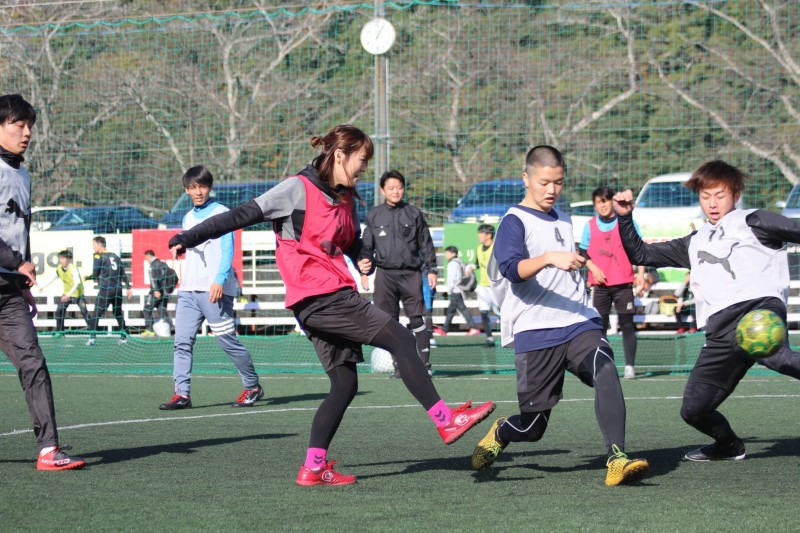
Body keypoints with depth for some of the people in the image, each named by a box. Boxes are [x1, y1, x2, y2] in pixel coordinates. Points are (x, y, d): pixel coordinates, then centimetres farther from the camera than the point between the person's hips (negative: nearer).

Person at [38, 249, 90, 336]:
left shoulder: (73, 268, -26)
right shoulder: (59, 268, -5)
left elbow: (77, 283, -35)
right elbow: (54, 277, 15)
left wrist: (68, 295, -42)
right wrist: (44, 286, 17)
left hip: (78, 294, -6)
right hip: (66, 293, 6)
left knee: (84, 311, -15)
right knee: (59, 311, 0)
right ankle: (59, 332, 11)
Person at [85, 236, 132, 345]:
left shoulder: (98, 257, -4)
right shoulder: (115, 256, 13)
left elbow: (95, 275, -4)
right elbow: (123, 274, 13)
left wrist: (87, 278, 17)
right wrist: (128, 288, 15)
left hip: (105, 290, -5)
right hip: (118, 289, 5)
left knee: (96, 314, -2)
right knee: (118, 314, 15)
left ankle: (92, 337, -10)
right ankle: (124, 337, 13)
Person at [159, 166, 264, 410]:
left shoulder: (221, 213, -3)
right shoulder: (188, 218, 18)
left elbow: (227, 251, -11)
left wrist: (219, 281, -22)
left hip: (214, 289, -6)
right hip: (188, 290, 6)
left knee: (227, 340, -3)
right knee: (182, 341, -4)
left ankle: (253, 387, 12)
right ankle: (182, 394, -6)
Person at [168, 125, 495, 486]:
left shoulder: (346, 199, 16)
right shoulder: (299, 190, -8)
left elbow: (353, 242, 29)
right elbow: (244, 215, -9)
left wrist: (364, 260, 5)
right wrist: (191, 237, -14)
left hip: (332, 300, 9)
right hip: (318, 297, -9)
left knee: (345, 384, 8)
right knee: (401, 339, -11)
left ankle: (313, 468, 10)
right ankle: (446, 421, -9)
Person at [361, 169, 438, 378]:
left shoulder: (414, 213, 6)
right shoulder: (374, 215, 8)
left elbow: (426, 243, 9)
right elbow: (366, 245, 13)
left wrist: (431, 269, 5)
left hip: (410, 274, -2)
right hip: (385, 274, 2)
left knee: (417, 320, -5)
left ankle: (424, 363, -2)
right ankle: (398, 364, 9)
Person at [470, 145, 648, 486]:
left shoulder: (563, 220, 18)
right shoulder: (515, 222, -5)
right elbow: (512, 268, -26)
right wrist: (550, 258, -39)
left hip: (579, 323, 5)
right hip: (535, 333, -5)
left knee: (605, 371, -28)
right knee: (533, 426, 2)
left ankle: (617, 459, -37)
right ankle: (499, 434, 38)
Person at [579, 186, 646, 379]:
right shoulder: (590, 226, 7)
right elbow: (583, 252, 9)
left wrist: (640, 273, -7)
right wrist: (593, 268, -8)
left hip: (623, 284, -2)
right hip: (599, 284, 2)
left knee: (627, 325, -2)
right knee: (599, 325, 2)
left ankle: (629, 367, 1)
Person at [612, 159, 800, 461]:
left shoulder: (753, 222, 15)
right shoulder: (695, 243, 31)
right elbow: (639, 254, 34)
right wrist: (625, 218, 21)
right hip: (721, 331, 6)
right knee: (693, 410, 6)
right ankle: (729, 446, 33)